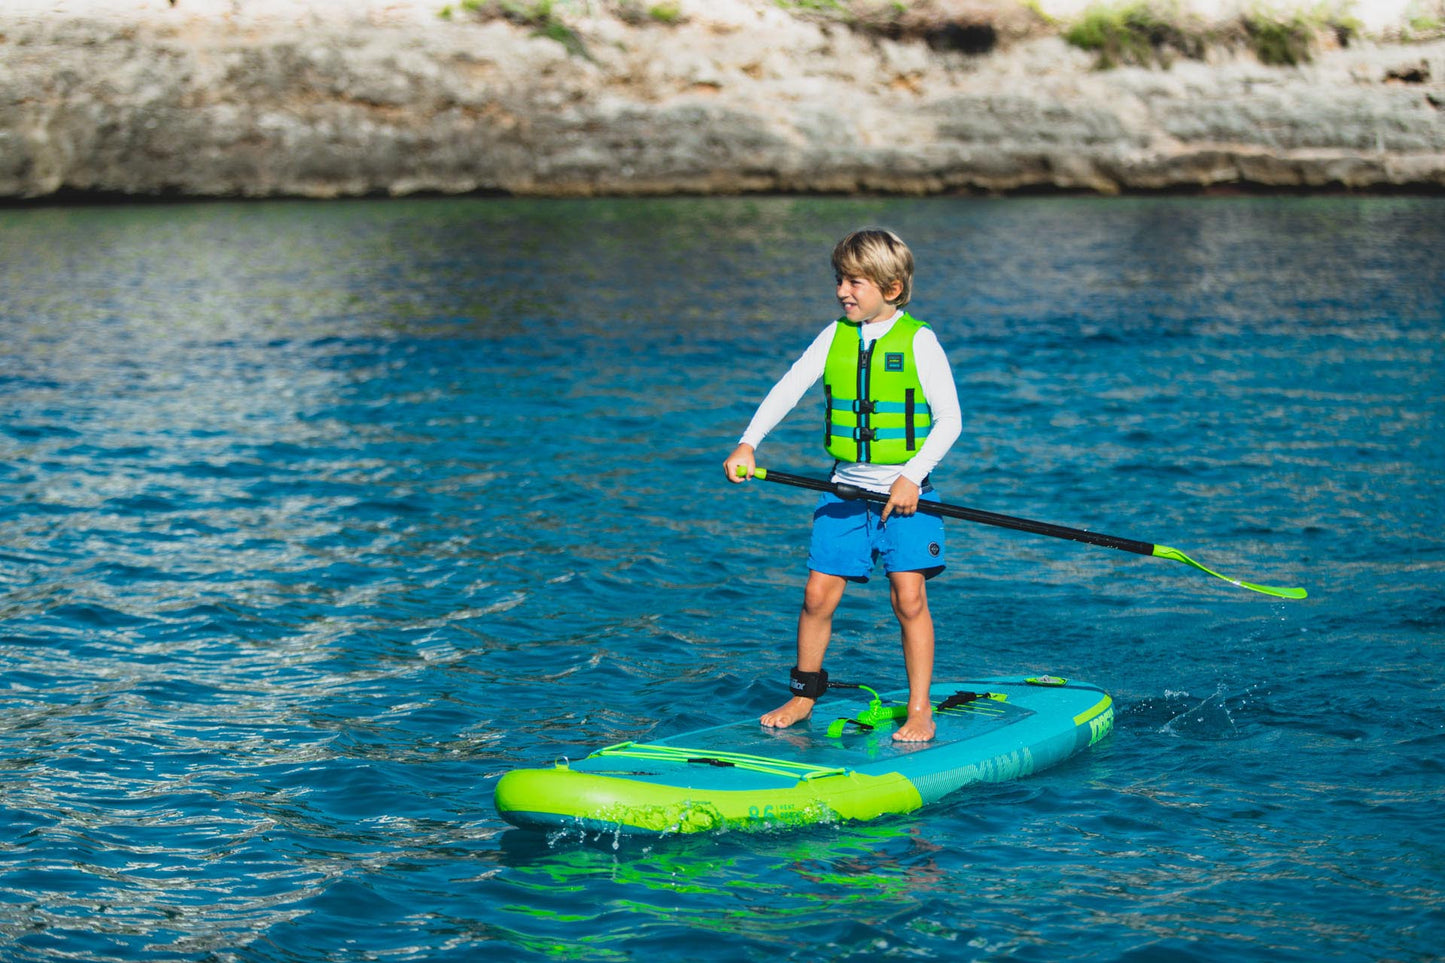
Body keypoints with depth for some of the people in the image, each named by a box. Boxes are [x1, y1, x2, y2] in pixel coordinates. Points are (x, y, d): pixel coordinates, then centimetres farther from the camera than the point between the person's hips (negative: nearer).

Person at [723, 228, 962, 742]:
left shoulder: (918, 341, -7)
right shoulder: (835, 337, 5)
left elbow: (950, 418, -8)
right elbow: (788, 389, 1)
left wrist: (913, 476, -18)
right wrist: (747, 444, -12)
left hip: (904, 491, -4)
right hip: (845, 489, 4)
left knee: (909, 597, -10)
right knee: (818, 594, 3)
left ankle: (920, 713, 0)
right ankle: (803, 695, 21)